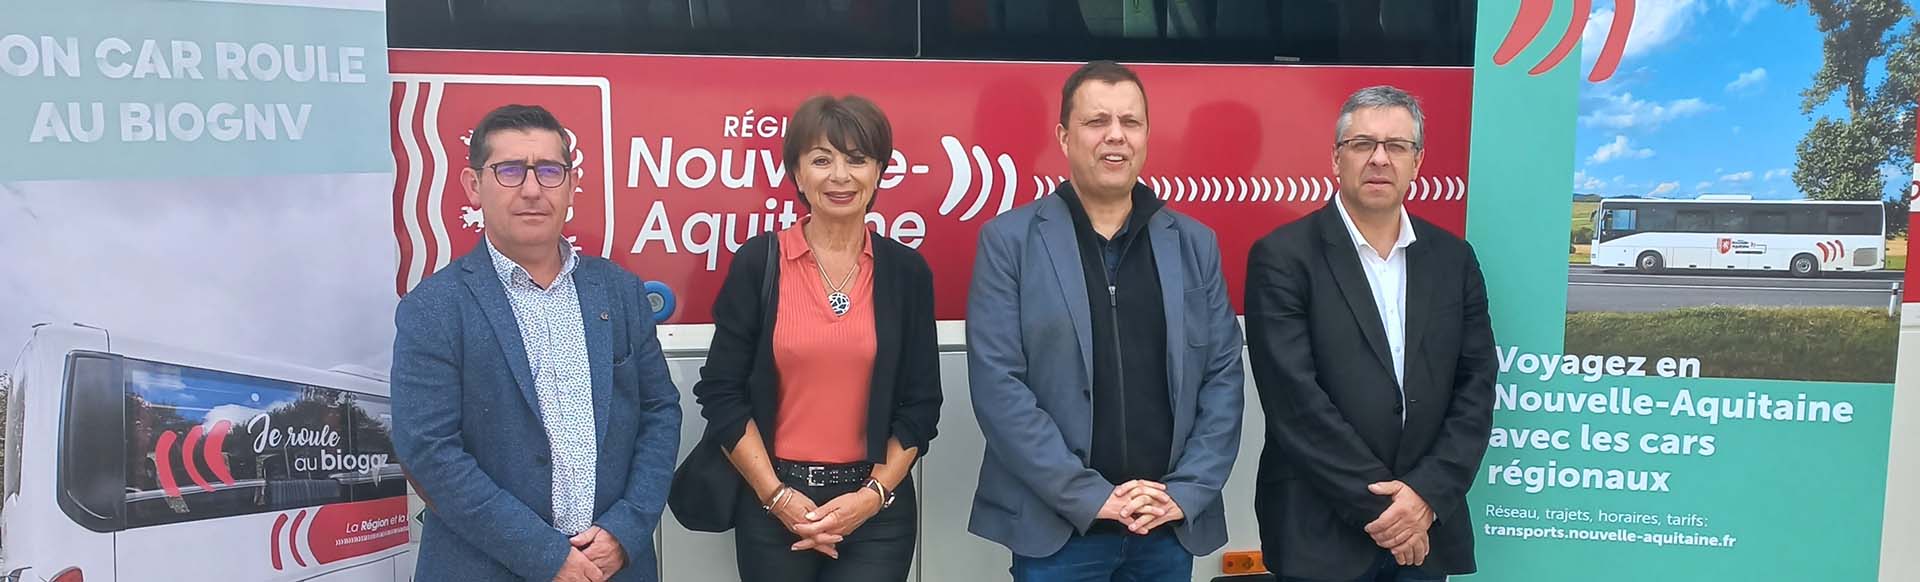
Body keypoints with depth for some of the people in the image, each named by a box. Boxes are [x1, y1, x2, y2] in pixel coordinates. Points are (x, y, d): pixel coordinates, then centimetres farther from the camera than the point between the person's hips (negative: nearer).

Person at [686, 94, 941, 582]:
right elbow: (721, 391, -3)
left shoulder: (906, 270, 0)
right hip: (771, 507, -1)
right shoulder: (758, 261, -4)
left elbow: (921, 401, 3)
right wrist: (778, 496, -9)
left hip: (878, 509, 1)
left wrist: (872, 495, -7)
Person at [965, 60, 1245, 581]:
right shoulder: (1009, 240, -3)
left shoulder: (1195, 244, 7)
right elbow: (997, 384, -10)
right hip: (1055, 526, -3)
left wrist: (1185, 493, -6)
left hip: (1173, 527, 3)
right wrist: (1091, 497, -13)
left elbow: (1223, 376, 6)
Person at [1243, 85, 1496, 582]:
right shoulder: (1283, 257, -8)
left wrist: (1427, 494, -10)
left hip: (1427, 529, 4)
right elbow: (1294, 400, -14)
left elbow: (1475, 388, 3)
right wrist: (1377, 504, -13)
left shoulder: (1453, 258, 6)